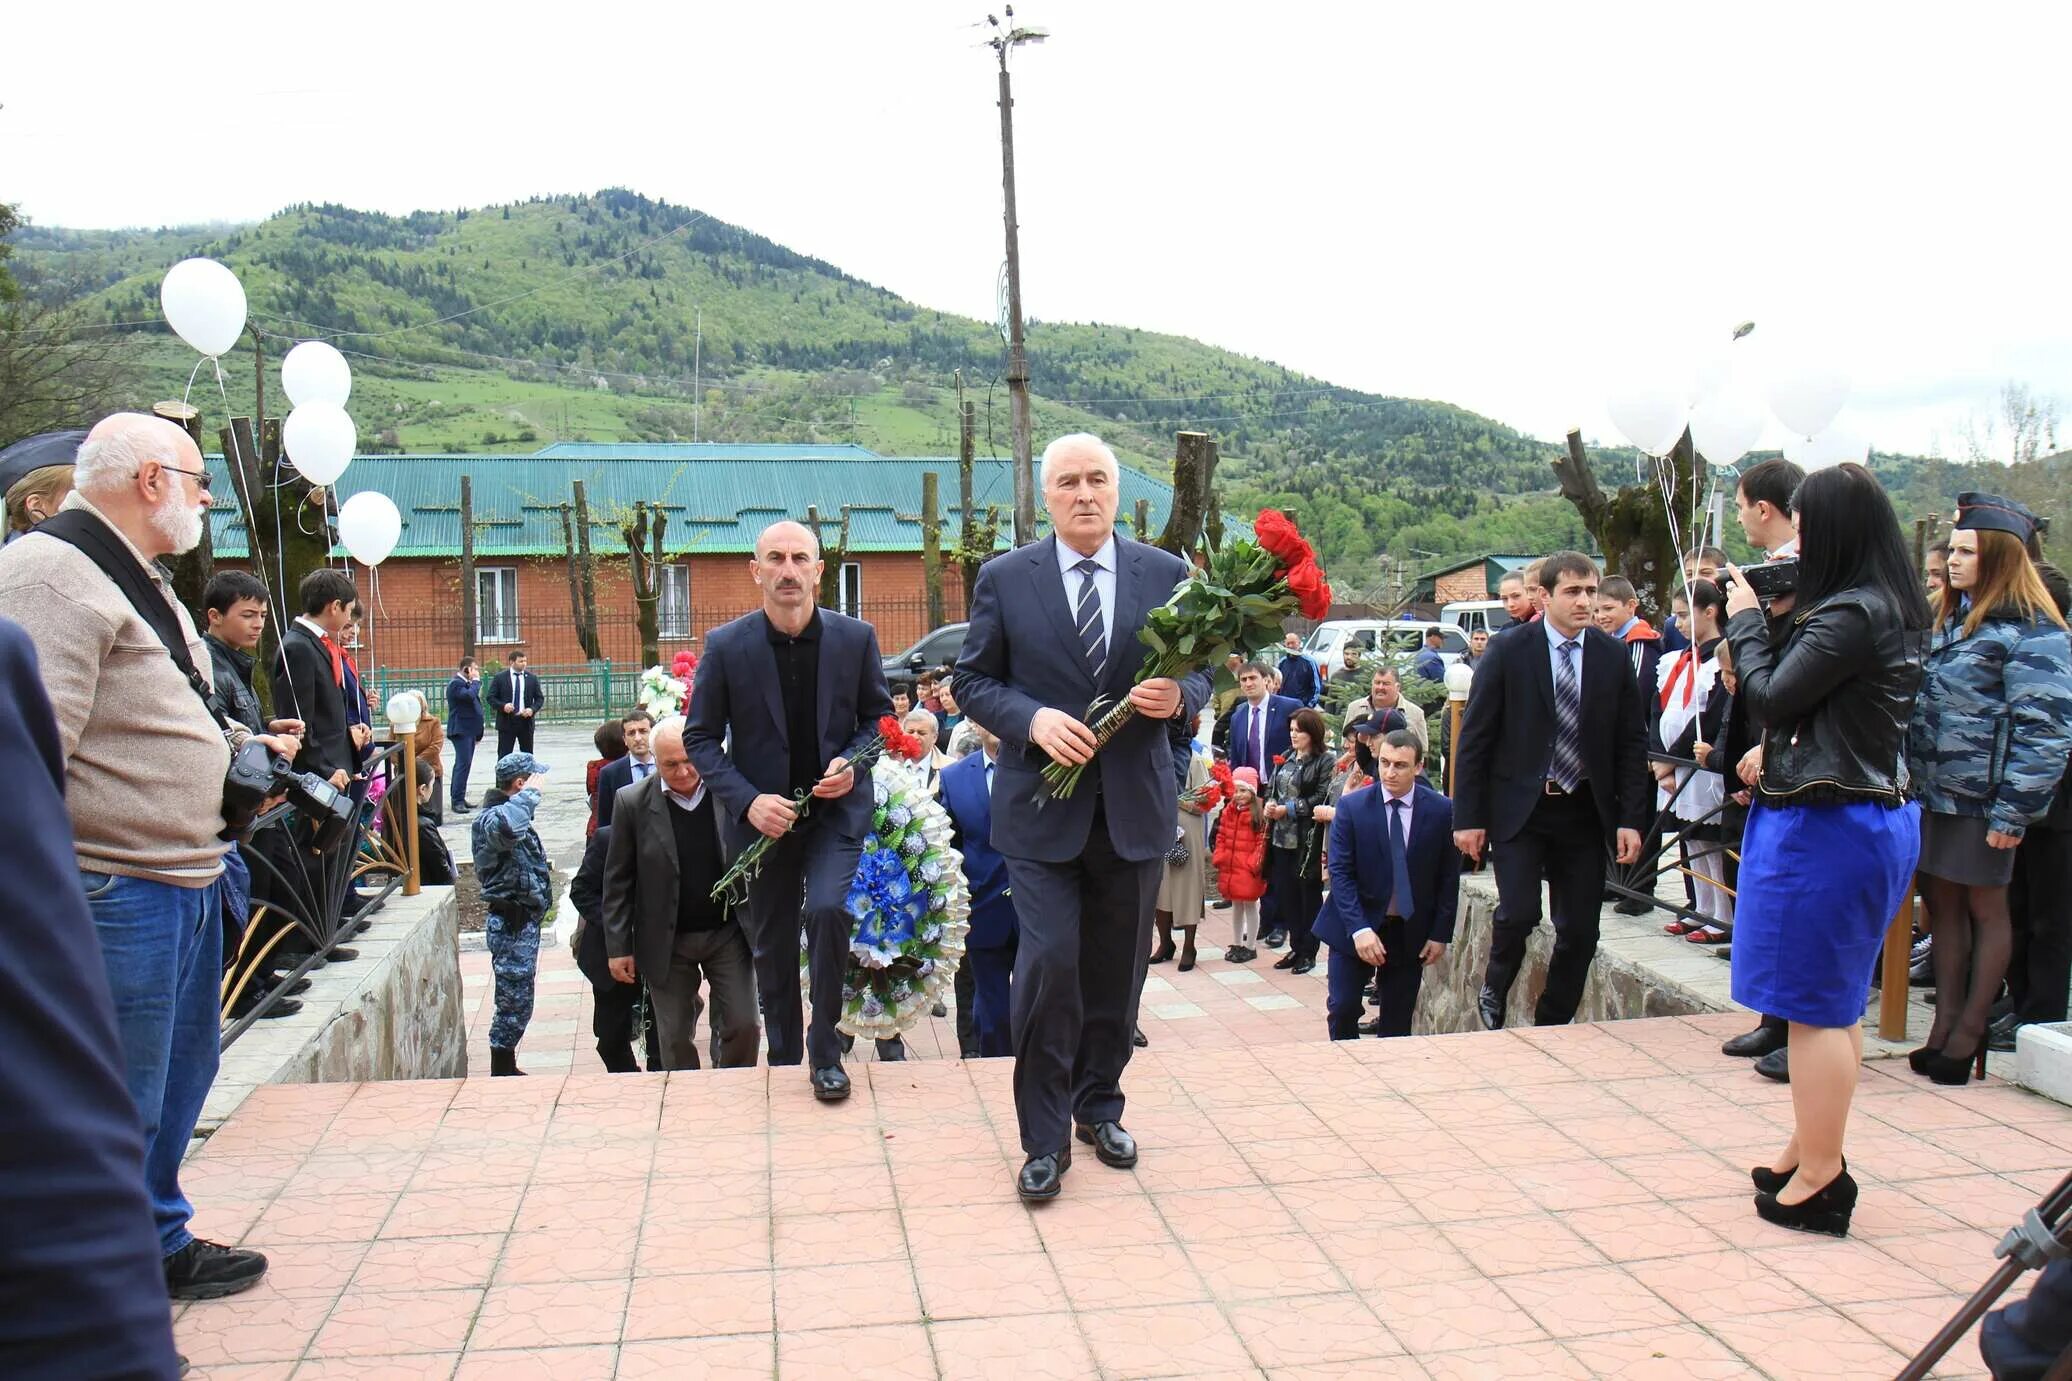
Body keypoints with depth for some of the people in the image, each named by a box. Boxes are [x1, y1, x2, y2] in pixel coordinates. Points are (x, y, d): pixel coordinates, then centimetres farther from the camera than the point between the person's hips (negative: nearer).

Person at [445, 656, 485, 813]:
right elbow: (469, 696, -31)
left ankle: (459, 798, 19)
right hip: (461, 730, -10)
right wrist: (476, 681, -13)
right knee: (463, 764, -13)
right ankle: (458, 801, -13)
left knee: (462, 764, 13)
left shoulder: (466, 683, 17)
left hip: (469, 730, 10)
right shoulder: (456, 684, -13)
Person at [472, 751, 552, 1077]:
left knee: (516, 1003, 18)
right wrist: (531, 793, -33)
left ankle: (506, 1069, 29)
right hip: (512, 925, -10)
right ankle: (503, 1074, 5)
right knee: (515, 1003, -3)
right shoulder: (492, 817, -19)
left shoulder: (509, 811, 14)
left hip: (522, 923, 10)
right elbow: (507, 828, -45)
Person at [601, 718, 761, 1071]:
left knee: (743, 1024, 0)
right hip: (666, 940, 0)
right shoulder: (633, 802, -7)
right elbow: (618, 880, -1)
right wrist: (618, 947, -2)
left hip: (728, 932, 0)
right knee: (675, 1038, 9)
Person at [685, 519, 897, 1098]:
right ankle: (783, 1063, 31)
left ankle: (825, 1052, -5)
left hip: (838, 808, -1)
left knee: (828, 909, -24)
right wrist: (748, 801, -16)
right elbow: (699, 739, -2)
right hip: (762, 814, 1)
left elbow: (879, 717, 8)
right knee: (772, 947, 11)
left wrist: (854, 763, -13)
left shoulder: (856, 637, -5)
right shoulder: (726, 646, -7)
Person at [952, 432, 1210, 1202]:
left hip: (1136, 806, 3)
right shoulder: (1004, 579, 0)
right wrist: (1033, 720, -16)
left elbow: (1199, 676, 9)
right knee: (1048, 964, -10)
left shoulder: (1166, 575, 4)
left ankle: (1099, 1107, 33)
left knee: (1118, 971, 12)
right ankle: (1045, 1139, 5)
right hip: (1042, 807, -2)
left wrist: (1178, 697, -15)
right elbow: (973, 683, 2)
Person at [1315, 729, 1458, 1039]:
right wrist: (1359, 929, -20)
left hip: (1411, 932, 1)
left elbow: (1449, 877, 1)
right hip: (1356, 927, -1)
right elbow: (1340, 873, -11)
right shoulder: (1351, 806, -9)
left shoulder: (1441, 811, -6)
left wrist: (1440, 934, -2)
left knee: (1398, 1021, 6)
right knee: (1342, 1009, -3)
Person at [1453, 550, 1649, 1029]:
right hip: (1520, 809, -3)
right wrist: (1468, 816, -7)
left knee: (1580, 931, 4)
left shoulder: (1613, 656, 4)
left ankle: (1553, 1024, 22)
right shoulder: (1509, 652, -5)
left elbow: (1632, 742, 7)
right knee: (1518, 913, -15)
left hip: (1584, 812, 3)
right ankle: (1494, 993, 15)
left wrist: (1631, 819, -1)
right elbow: (1475, 738, -4)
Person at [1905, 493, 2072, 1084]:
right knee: (1942, 902, 11)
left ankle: (1971, 1029, 16)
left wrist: (2013, 812, -18)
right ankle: (1945, 1021, 21)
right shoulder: (1950, 621, 13)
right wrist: (1913, 779, 12)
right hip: (1932, 791, 7)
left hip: (1982, 796, -7)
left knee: (1985, 907, 6)